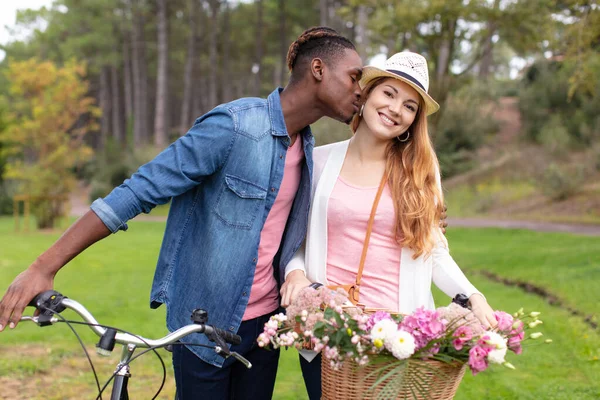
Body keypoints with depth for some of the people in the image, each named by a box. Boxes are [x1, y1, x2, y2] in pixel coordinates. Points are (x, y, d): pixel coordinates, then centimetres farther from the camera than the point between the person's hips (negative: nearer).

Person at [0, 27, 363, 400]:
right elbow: (139, 191, -20)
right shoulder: (234, 126, -18)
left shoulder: (307, 146, 5)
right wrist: (44, 266, -23)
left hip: (266, 320, 6)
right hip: (207, 326, -6)